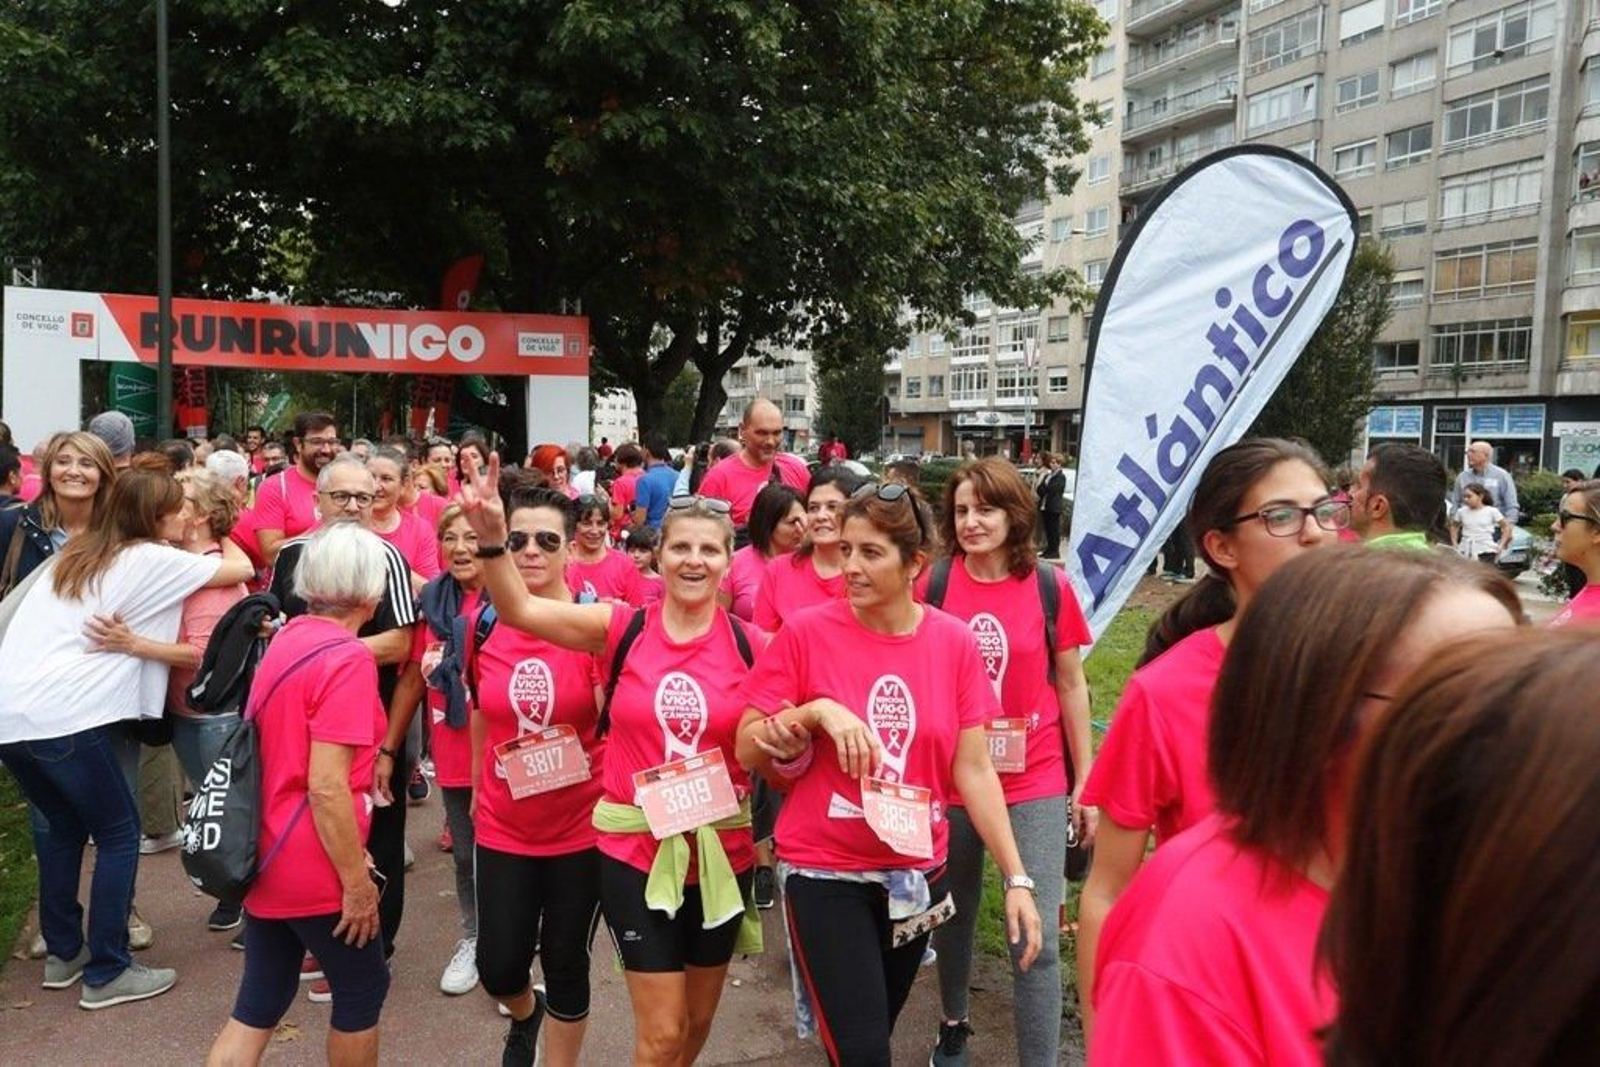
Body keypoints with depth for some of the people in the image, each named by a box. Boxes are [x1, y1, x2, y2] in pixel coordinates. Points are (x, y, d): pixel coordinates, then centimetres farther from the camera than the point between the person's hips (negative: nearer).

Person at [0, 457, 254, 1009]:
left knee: (63, 825, 24)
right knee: (118, 834, 6)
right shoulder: (152, 559, -2)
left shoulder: (74, 552, 19)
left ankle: (62, 953, 31)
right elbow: (242, 568, 4)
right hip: (66, 717, -8)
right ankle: (107, 973, 10)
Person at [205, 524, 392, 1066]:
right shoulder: (348, 658, -20)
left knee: (258, 1005, 16)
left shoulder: (285, 641, 6)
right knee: (363, 990, 14)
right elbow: (327, 785, -24)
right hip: (315, 869, -8)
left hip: (267, 858, 8)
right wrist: (357, 881, -16)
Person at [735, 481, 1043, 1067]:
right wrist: (816, 712, -24)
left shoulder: (955, 642, -5)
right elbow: (748, 750, -8)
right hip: (825, 872, -3)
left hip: (917, 874, 3)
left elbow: (973, 768, -3)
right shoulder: (806, 632, -12)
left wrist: (1016, 878, -5)